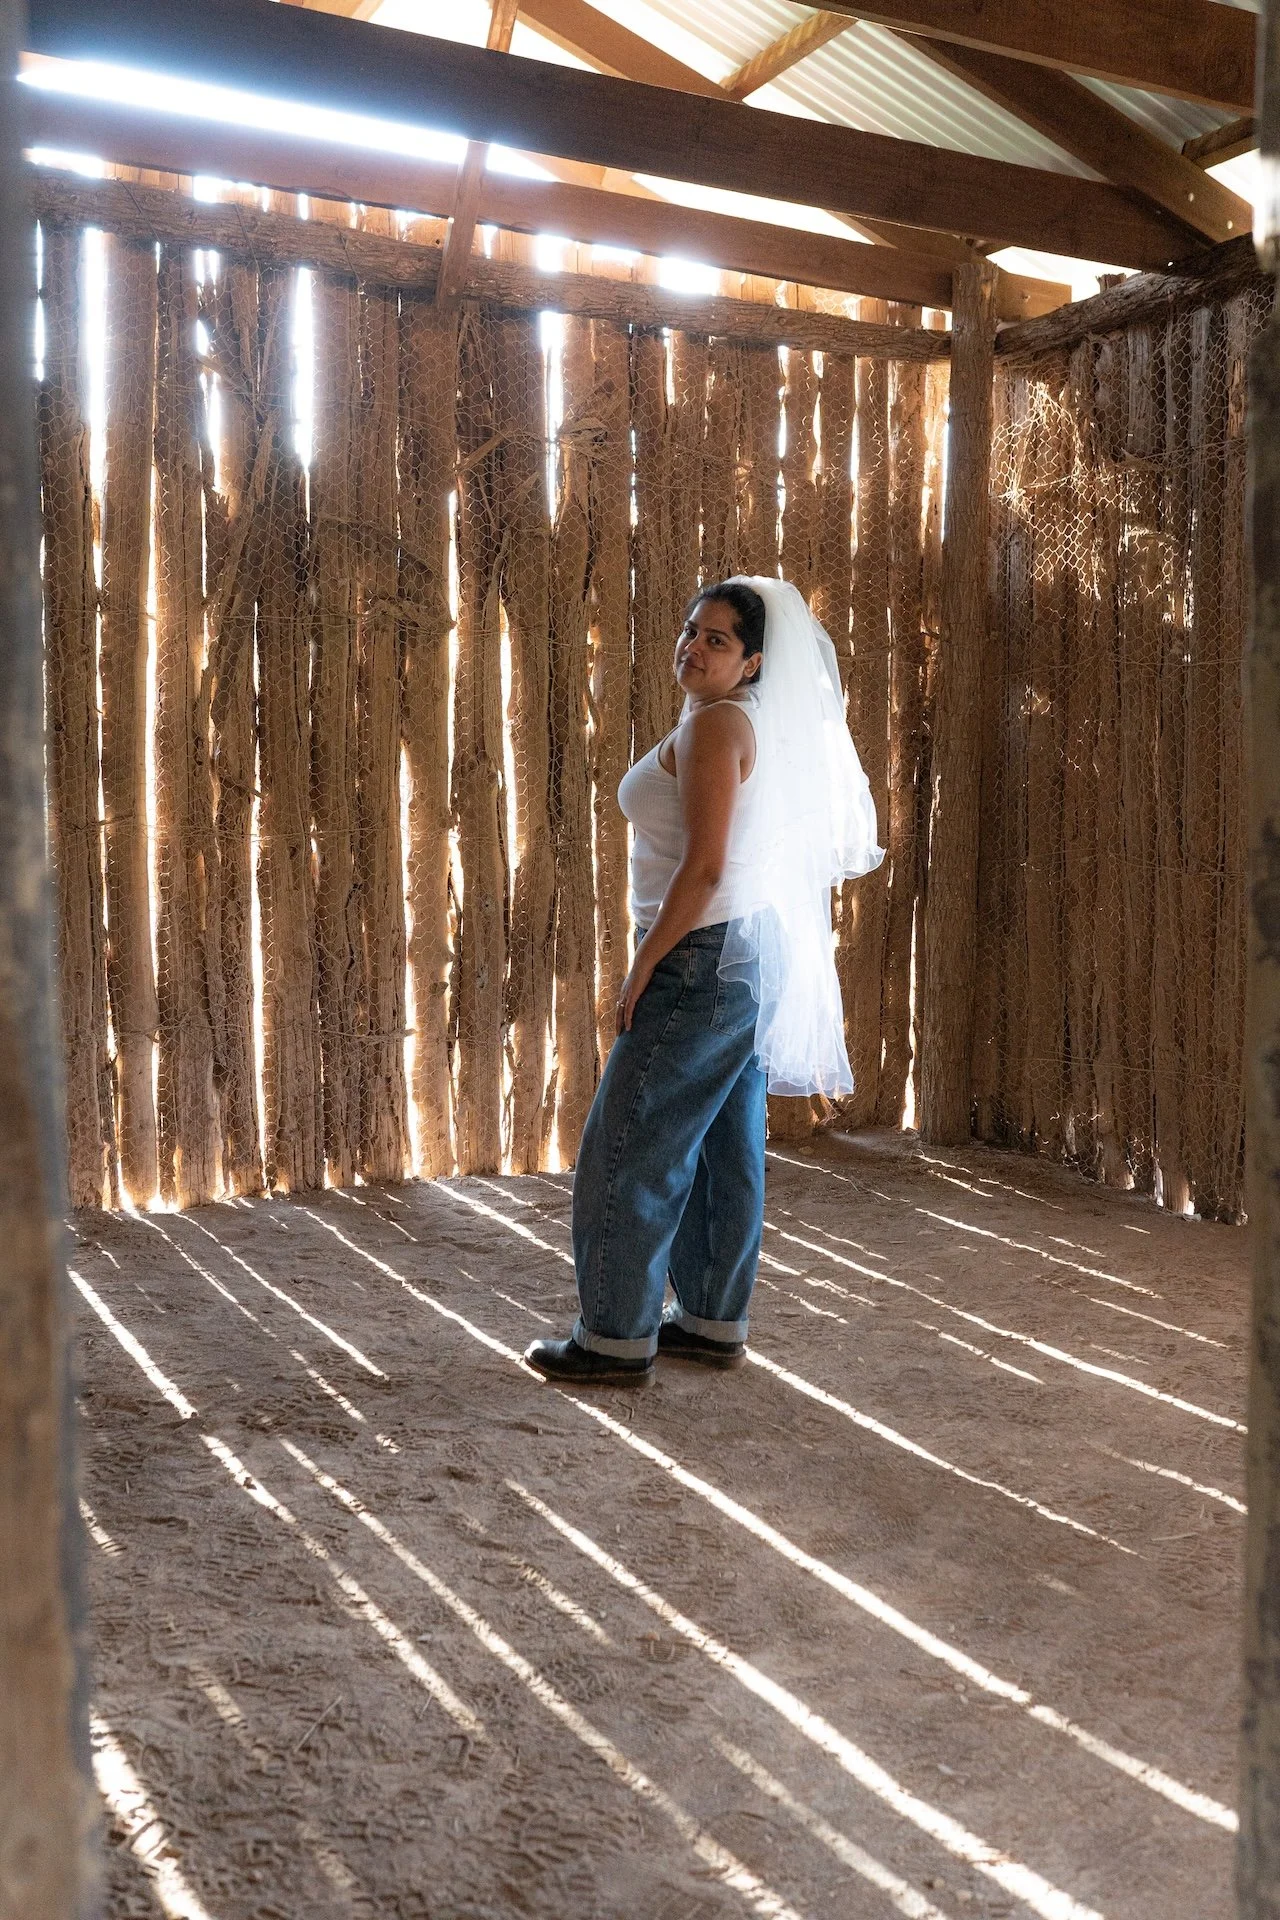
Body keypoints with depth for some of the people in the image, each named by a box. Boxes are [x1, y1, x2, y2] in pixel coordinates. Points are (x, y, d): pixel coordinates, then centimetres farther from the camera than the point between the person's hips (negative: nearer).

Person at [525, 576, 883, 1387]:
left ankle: (618, 1338, 7)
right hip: (756, 953, 10)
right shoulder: (765, 726, 14)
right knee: (725, 1146, 14)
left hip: (707, 957, -10)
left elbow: (704, 866, -22)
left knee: (633, 1146, -2)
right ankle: (716, 1322, 24)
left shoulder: (715, 723, -15)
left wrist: (642, 968, -17)